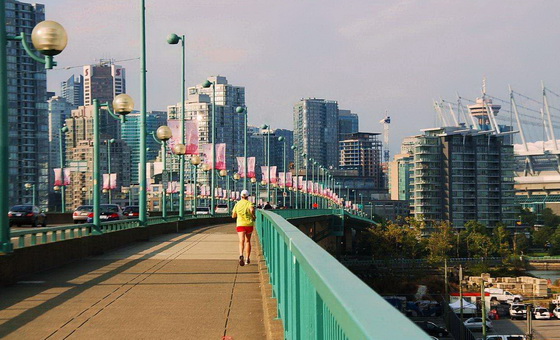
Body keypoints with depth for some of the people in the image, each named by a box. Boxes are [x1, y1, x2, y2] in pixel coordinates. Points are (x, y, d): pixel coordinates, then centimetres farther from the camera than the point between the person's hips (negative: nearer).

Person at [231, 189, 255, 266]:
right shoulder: (249, 203, 0)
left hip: (240, 224, 0)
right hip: (249, 224, 0)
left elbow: (233, 216, 13)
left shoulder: (237, 204, 8)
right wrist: (253, 216, -6)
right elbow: (252, 209, -24)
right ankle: (247, 259, 22)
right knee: (248, 241, 17)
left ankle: (241, 255, -40)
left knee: (241, 241, -13)